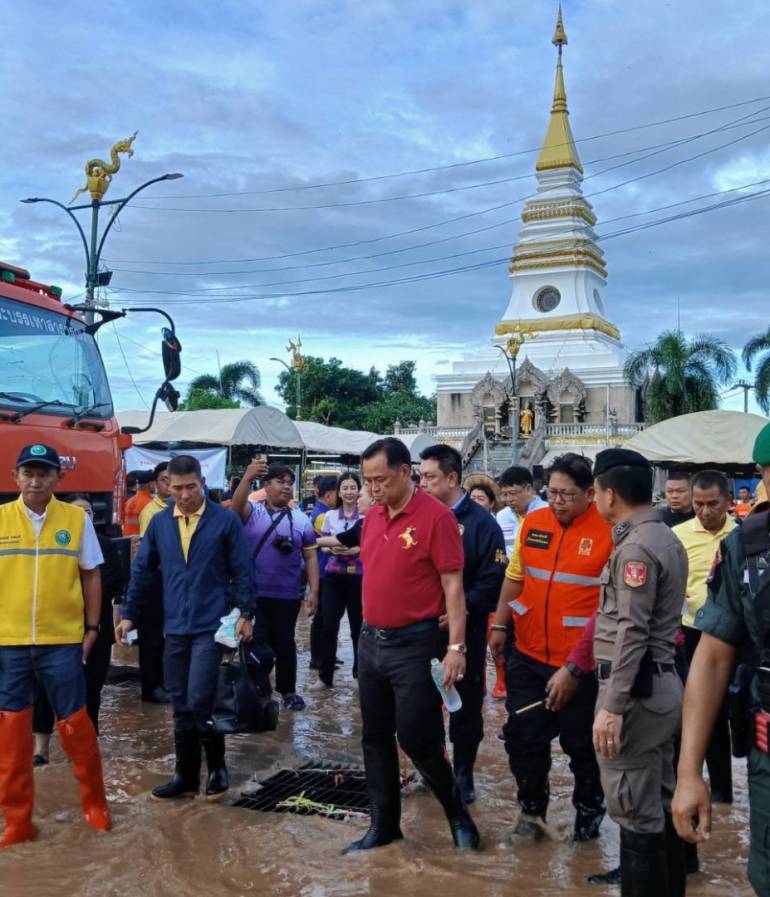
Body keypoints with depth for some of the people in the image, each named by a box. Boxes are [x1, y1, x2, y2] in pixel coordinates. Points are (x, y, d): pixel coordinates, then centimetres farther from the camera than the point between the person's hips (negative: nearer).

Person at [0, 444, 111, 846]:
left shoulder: (77, 518, -1)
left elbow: (91, 575, 5)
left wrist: (92, 627, 2)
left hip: (63, 640, -1)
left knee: (75, 723, 6)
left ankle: (94, 803, 26)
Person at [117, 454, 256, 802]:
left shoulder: (225, 520, -5)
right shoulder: (159, 523, 5)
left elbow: (242, 571, -4)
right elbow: (143, 571, 10)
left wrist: (246, 613, -8)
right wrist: (129, 614, 7)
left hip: (211, 626, -4)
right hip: (174, 627, 4)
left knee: (199, 701, -9)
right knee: (181, 706, 11)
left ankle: (217, 768, 12)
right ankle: (186, 775, 24)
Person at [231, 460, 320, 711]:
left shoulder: (301, 519, 3)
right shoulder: (252, 511, -1)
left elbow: (311, 557, 4)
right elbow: (236, 506, -25)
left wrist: (313, 591, -3)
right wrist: (247, 478, -41)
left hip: (287, 595, 1)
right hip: (252, 593, -1)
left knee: (284, 643, 10)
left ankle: (288, 690, 24)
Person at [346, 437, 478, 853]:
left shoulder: (436, 516, -14)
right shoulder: (372, 517, 7)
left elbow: (453, 586, -14)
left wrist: (456, 647, -18)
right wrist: (366, 629, 12)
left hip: (413, 645, -7)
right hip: (370, 642, 7)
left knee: (416, 738, -1)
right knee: (376, 739, 13)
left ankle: (457, 810, 23)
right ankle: (384, 824, 27)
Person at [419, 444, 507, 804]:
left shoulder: (480, 522, -9)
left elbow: (493, 579, -15)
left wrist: (461, 610, -24)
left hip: (464, 630, -4)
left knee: (466, 704, 8)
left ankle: (463, 774, 24)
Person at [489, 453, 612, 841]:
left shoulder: (609, 532, -13)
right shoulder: (533, 522, 2)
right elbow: (515, 576, 13)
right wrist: (500, 626, 12)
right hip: (528, 654, 4)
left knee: (581, 743, 11)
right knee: (522, 736, 12)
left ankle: (589, 811, 35)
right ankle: (532, 808, 33)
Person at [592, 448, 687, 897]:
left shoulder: (636, 547, -17)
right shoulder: (666, 538, 13)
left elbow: (631, 633, -22)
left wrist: (611, 706, -22)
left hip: (636, 690, -10)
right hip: (661, 684, 10)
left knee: (635, 811, -1)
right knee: (661, 804, 18)